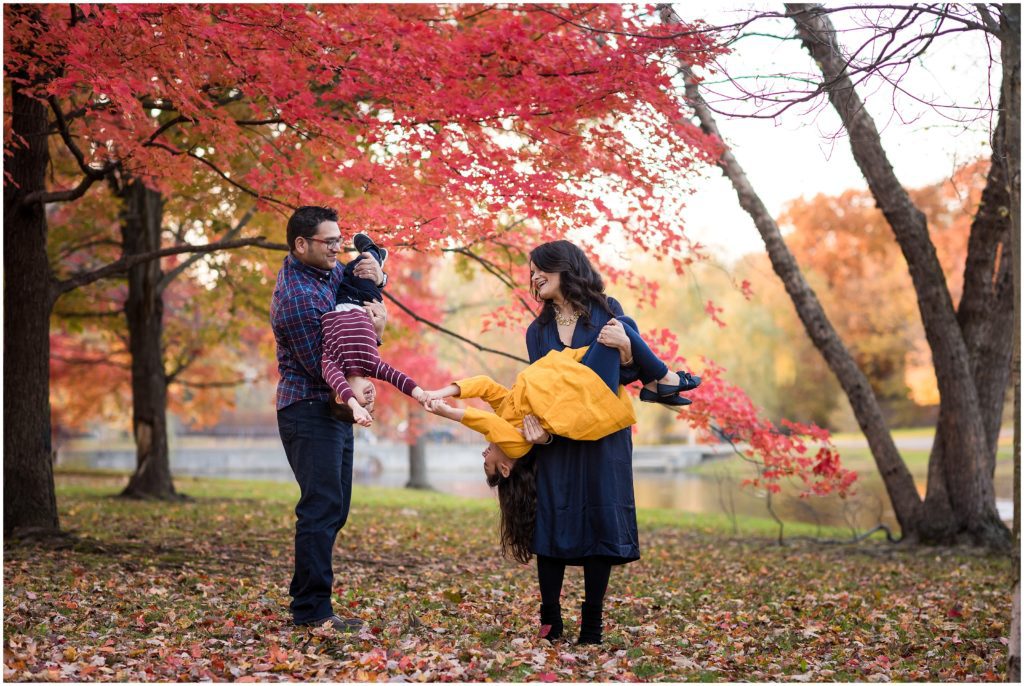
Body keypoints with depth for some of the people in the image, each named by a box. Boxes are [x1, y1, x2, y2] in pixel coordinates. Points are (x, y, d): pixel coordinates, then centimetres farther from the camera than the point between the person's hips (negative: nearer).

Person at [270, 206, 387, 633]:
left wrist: (375, 276, -2)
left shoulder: (325, 271, 7)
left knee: (333, 509, 12)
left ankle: (307, 598, 18)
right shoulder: (297, 298, -21)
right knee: (322, 508, -12)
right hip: (309, 409, -10)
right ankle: (312, 610, -9)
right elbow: (324, 369, -20)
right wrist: (373, 334, -17)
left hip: (334, 409, 10)